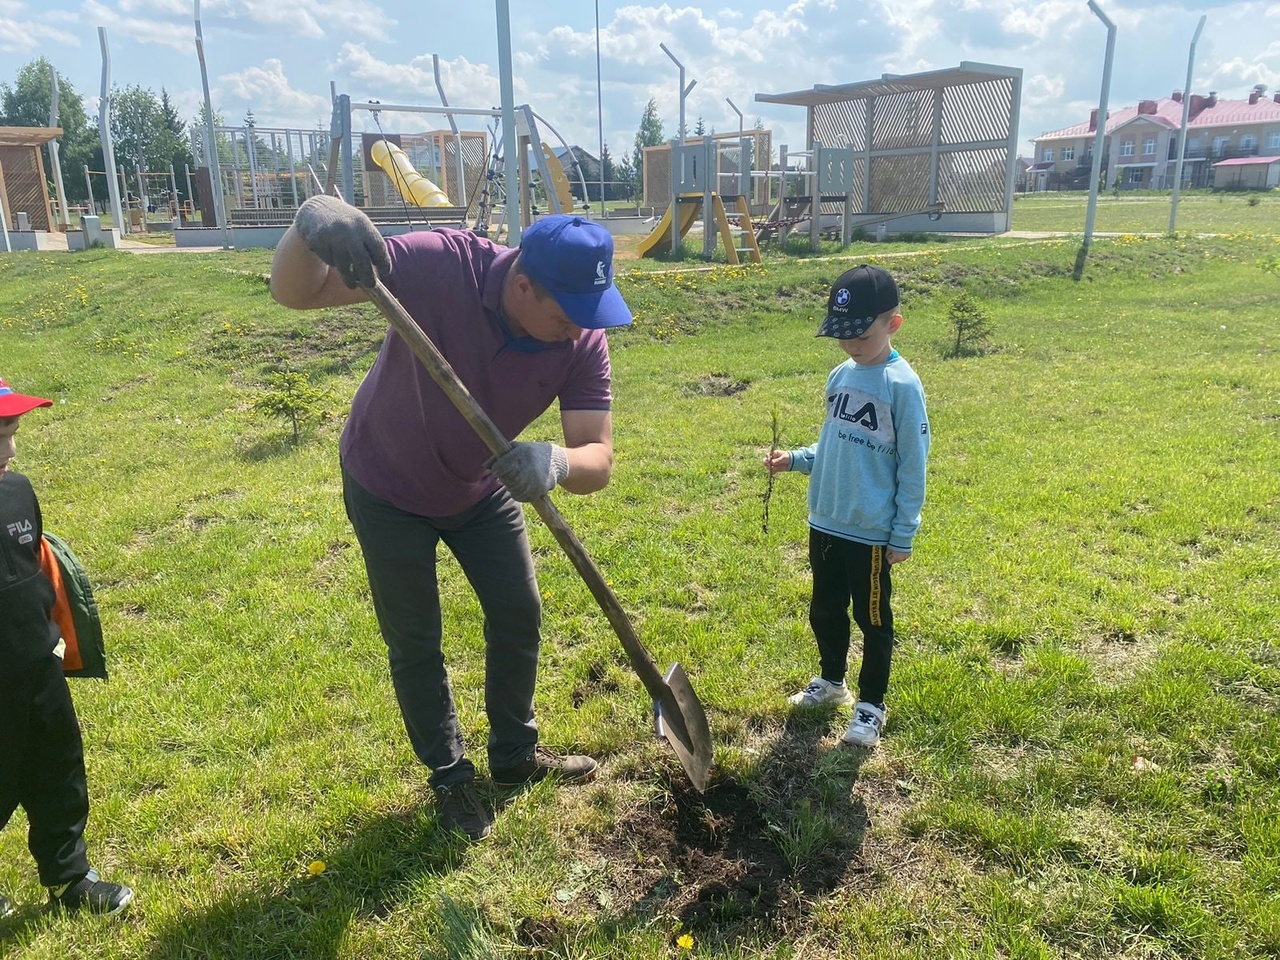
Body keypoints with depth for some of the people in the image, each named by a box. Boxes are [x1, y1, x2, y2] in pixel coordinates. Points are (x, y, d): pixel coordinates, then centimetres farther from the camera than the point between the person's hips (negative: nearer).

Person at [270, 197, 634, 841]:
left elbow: (598, 459, -30)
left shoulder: (584, 340, -24)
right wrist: (310, 225, -54)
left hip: (481, 487, 4)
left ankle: (514, 754, 36)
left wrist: (555, 462, -54)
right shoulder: (442, 264, -34)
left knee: (519, 617, 12)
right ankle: (449, 775, 30)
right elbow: (294, 292, -31)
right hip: (388, 490, -3)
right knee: (414, 646, 6)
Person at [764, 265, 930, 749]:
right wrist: (795, 459, -1)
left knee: (872, 619, 10)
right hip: (824, 523, 7)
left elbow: (912, 466, -13)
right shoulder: (840, 377, 5)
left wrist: (903, 535, -12)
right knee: (825, 610, 21)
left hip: (871, 532, -6)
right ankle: (831, 679, 43)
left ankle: (871, 704, 28)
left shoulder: (902, 385, -15)